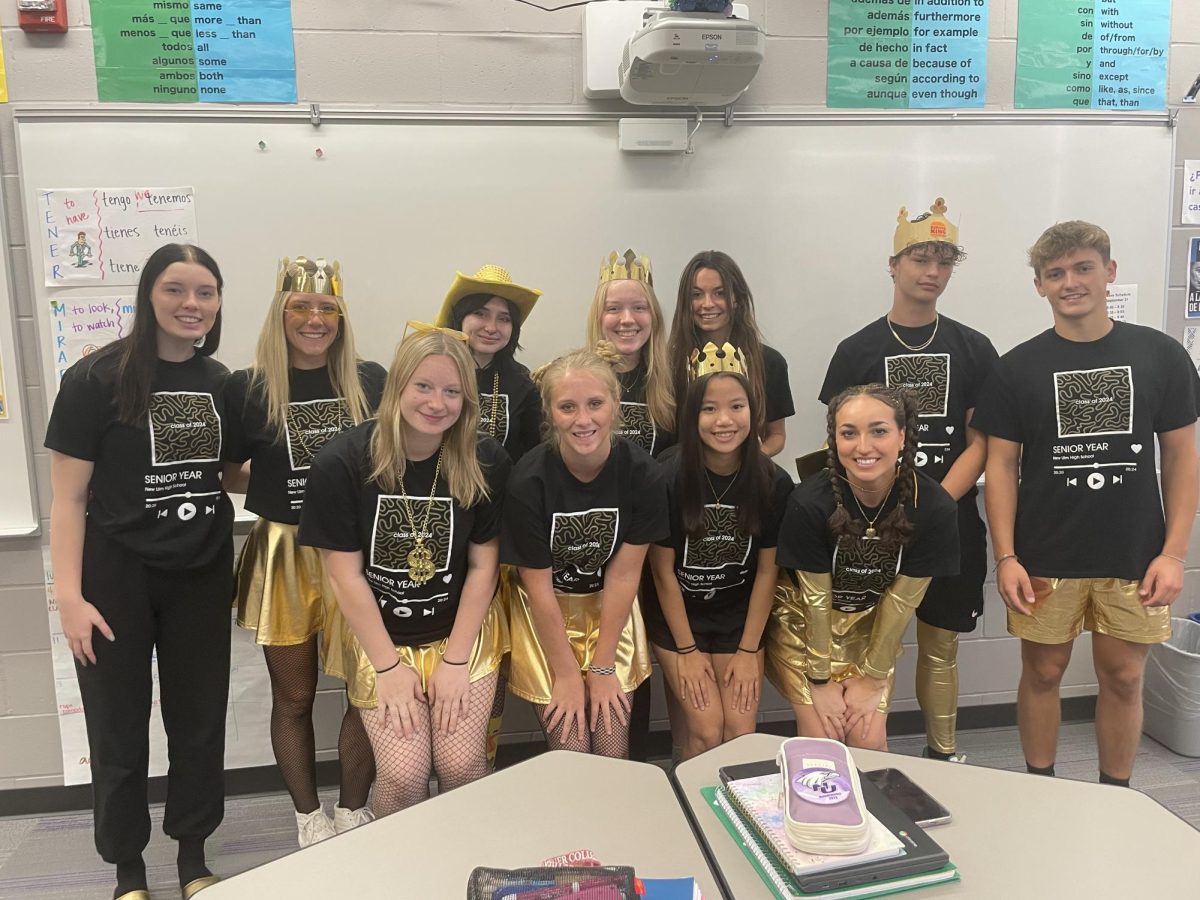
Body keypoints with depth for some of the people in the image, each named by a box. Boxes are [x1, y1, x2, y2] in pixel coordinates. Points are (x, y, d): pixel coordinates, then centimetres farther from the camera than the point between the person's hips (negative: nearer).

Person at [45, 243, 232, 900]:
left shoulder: (223, 383, 3)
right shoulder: (96, 378, -11)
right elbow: (68, 497, -10)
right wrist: (69, 595, -15)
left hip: (201, 576, 4)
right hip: (116, 577, -3)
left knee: (200, 720, 12)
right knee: (118, 730, 10)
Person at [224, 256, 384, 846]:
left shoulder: (371, 381, 1)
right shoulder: (247, 389, -3)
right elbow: (225, 476, 4)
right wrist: (282, 486, -7)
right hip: (284, 558, -1)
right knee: (294, 696, 12)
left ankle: (353, 810, 29)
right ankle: (309, 817, 32)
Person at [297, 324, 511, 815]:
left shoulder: (486, 463, -8)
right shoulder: (342, 462, -13)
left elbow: (483, 565, -4)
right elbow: (346, 574, -10)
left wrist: (454, 661, -8)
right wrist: (389, 666, -9)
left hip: (462, 632, 1)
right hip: (378, 636, -1)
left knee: (462, 765, -12)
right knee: (403, 772, -14)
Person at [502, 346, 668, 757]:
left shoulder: (642, 473, -18)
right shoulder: (529, 480, -23)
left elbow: (623, 574, -13)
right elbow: (538, 585, -15)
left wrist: (602, 667, -10)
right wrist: (567, 675, -11)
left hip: (611, 611, 2)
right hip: (545, 615, -1)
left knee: (613, 751, 0)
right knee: (571, 750, -3)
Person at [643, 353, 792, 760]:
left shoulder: (773, 482, -11)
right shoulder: (668, 475, -19)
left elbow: (767, 571, -4)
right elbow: (663, 569, -11)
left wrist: (749, 651, -4)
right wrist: (687, 651, -8)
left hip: (740, 615, 2)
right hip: (676, 614, -2)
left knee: (741, 727, -7)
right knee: (706, 728, -10)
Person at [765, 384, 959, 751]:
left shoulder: (934, 508, -22)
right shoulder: (810, 502, -28)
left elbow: (902, 600, -13)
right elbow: (816, 597, -18)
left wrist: (872, 677, -5)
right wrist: (821, 680, -8)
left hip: (872, 628, 2)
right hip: (805, 625, -2)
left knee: (869, 740, -2)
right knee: (822, 741, -6)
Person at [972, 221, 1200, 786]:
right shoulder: (1019, 367, -1)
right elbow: (1001, 465, -1)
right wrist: (1005, 557, -7)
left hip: (1134, 557, 1)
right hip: (1045, 559, -1)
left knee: (1123, 677, 11)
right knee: (1043, 672, 9)